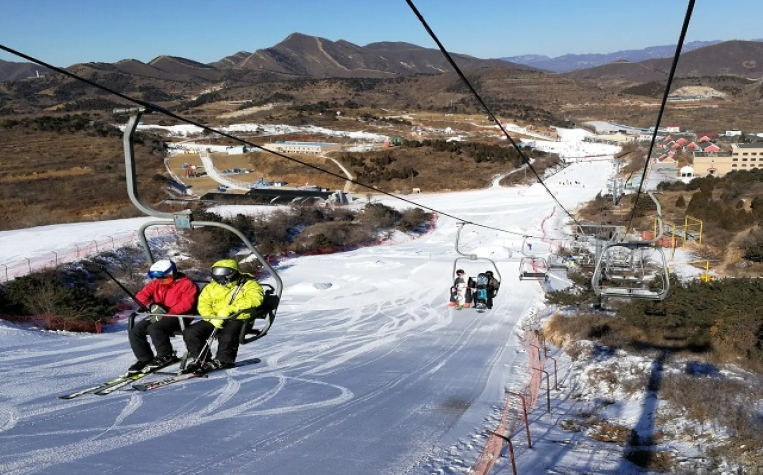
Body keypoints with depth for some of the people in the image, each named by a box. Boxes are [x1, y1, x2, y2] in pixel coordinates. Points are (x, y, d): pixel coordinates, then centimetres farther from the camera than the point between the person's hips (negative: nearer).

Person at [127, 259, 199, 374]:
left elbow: (186, 304, -18)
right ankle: (145, 359, 1)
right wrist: (152, 306, -16)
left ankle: (166, 356, -16)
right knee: (134, 332, -9)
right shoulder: (156, 283, 10)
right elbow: (141, 296, 5)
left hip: (179, 317, -7)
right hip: (158, 316, 7)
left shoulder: (186, 284, -8)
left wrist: (166, 313, -25)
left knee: (155, 328, -32)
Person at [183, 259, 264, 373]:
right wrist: (213, 318, -14)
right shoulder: (212, 287, 17)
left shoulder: (249, 285, 1)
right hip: (215, 320, 5)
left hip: (237, 319, -5)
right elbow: (203, 304, 8)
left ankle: (222, 361, -12)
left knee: (227, 336, -35)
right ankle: (199, 359, 7)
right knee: (190, 333, -9)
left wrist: (229, 309, -25)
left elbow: (255, 299, -19)